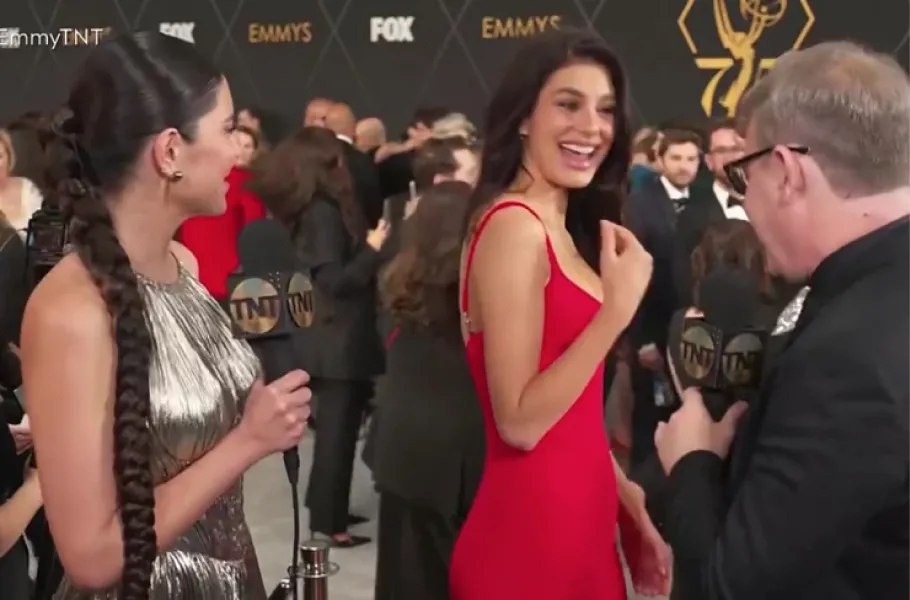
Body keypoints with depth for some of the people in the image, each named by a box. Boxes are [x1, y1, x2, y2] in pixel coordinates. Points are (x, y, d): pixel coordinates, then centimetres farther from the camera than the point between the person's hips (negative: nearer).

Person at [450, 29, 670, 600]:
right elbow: (519, 422, -21)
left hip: (576, 521, 9)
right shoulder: (514, 225, -17)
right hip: (530, 534, -9)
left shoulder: (560, 228, 11)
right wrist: (618, 308, -23)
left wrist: (630, 503, 12)